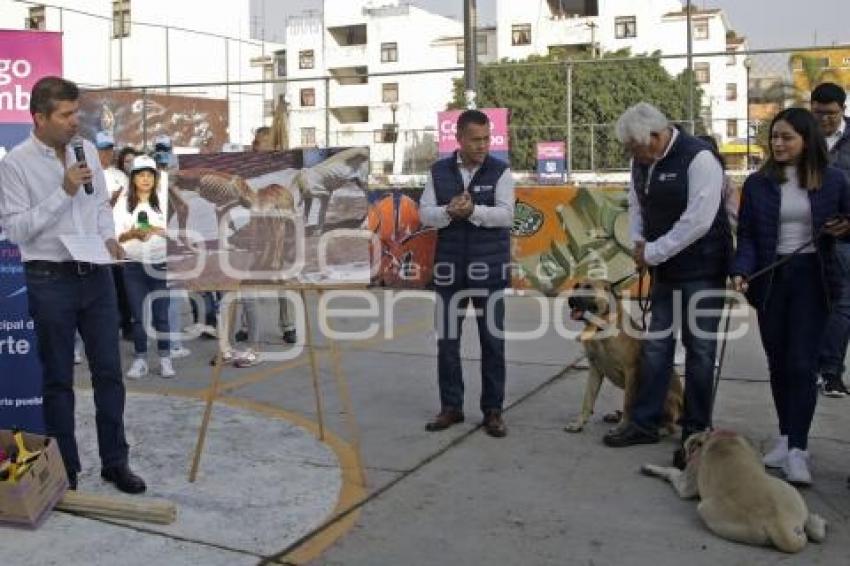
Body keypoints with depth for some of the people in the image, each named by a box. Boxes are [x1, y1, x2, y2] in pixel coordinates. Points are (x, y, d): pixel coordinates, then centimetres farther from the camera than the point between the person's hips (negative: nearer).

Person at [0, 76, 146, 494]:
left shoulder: (87, 150, 6)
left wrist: (108, 238, -2)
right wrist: (64, 191, -19)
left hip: (96, 274, 5)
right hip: (51, 279, -4)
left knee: (108, 370, 8)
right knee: (58, 378, 7)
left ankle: (115, 461, 19)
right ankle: (65, 471, 19)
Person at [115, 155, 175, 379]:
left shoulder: (163, 202, 3)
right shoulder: (124, 204, 2)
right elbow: (115, 236, -6)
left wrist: (156, 230, -21)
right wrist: (132, 234, -26)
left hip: (160, 264, 0)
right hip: (134, 266, 0)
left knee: (162, 314, 2)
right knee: (138, 316, 4)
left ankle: (165, 359, 9)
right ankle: (140, 360, 11)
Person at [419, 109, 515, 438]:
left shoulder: (500, 171, -2)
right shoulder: (439, 171, 5)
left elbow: (506, 215, -12)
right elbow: (424, 213, 0)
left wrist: (473, 210, -27)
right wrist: (448, 212, -20)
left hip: (489, 268, -2)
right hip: (449, 267, 2)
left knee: (492, 340, 4)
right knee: (447, 339, 6)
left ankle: (493, 410, 14)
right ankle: (451, 406, 19)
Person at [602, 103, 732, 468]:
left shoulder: (699, 158, -19)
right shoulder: (642, 162, 4)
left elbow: (698, 221, -24)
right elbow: (636, 206, 17)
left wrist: (653, 252, -17)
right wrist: (639, 242, -2)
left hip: (702, 270, -7)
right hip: (664, 269, 7)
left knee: (699, 350, 1)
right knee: (655, 346, 11)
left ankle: (696, 434, 12)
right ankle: (644, 423, 22)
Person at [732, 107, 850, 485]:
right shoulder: (758, 183, 3)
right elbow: (747, 235, 0)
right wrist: (741, 271, -16)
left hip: (810, 278, -2)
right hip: (771, 278, 2)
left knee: (801, 363, -7)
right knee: (778, 363, 9)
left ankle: (797, 449, -3)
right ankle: (787, 437, 23)